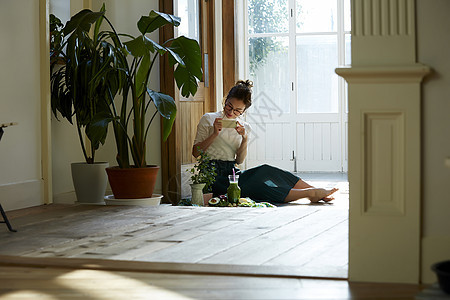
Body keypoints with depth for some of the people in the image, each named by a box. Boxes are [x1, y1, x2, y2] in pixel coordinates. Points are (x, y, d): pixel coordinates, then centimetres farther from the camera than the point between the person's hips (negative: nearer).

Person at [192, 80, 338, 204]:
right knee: (254, 186, -32)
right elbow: (195, 152, -1)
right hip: (214, 175, -5)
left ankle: (314, 190, -27)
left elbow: (239, 160, 6)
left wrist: (245, 139, -9)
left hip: (233, 173, 5)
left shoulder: (244, 127, 15)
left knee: (265, 170, -27)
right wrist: (214, 134, -12)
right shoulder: (208, 119, 4)